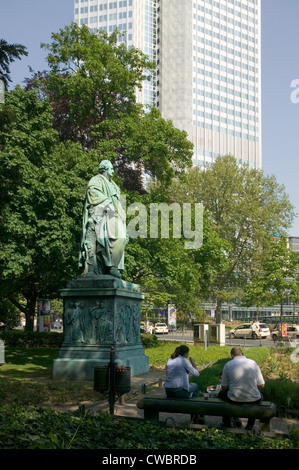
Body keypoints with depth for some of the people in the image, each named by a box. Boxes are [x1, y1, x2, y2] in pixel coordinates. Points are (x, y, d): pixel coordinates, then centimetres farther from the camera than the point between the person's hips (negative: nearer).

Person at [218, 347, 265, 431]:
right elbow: (261, 385, 6)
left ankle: (227, 424, 39)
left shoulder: (228, 365, -2)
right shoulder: (253, 363, 2)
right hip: (253, 399, 1)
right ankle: (250, 425, 36)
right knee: (260, 396, 38)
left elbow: (224, 387, 2)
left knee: (221, 393, 32)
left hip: (234, 399, -1)